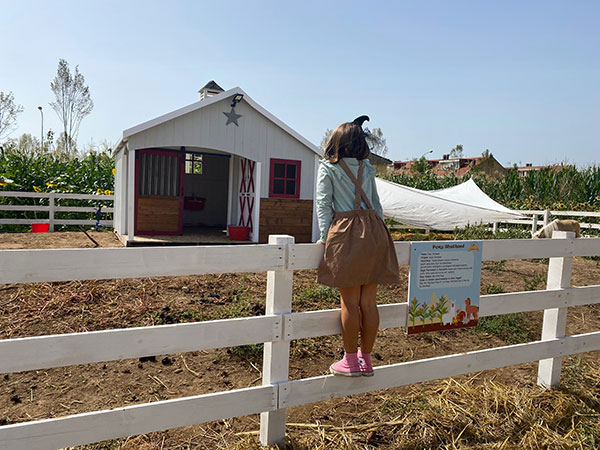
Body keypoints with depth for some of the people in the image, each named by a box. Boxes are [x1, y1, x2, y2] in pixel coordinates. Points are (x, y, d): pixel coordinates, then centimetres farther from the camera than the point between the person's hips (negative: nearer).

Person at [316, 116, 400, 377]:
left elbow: (323, 203, -1)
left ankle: (351, 362, 11)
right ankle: (366, 360, 19)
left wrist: (324, 236, -1)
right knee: (368, 301, 8)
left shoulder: (328, 167, 7)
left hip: (346, 232, -4)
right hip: (374, 229, 4)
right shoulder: (367, 168, 18)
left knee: (350, 302, 2)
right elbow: (376, 204, 19)